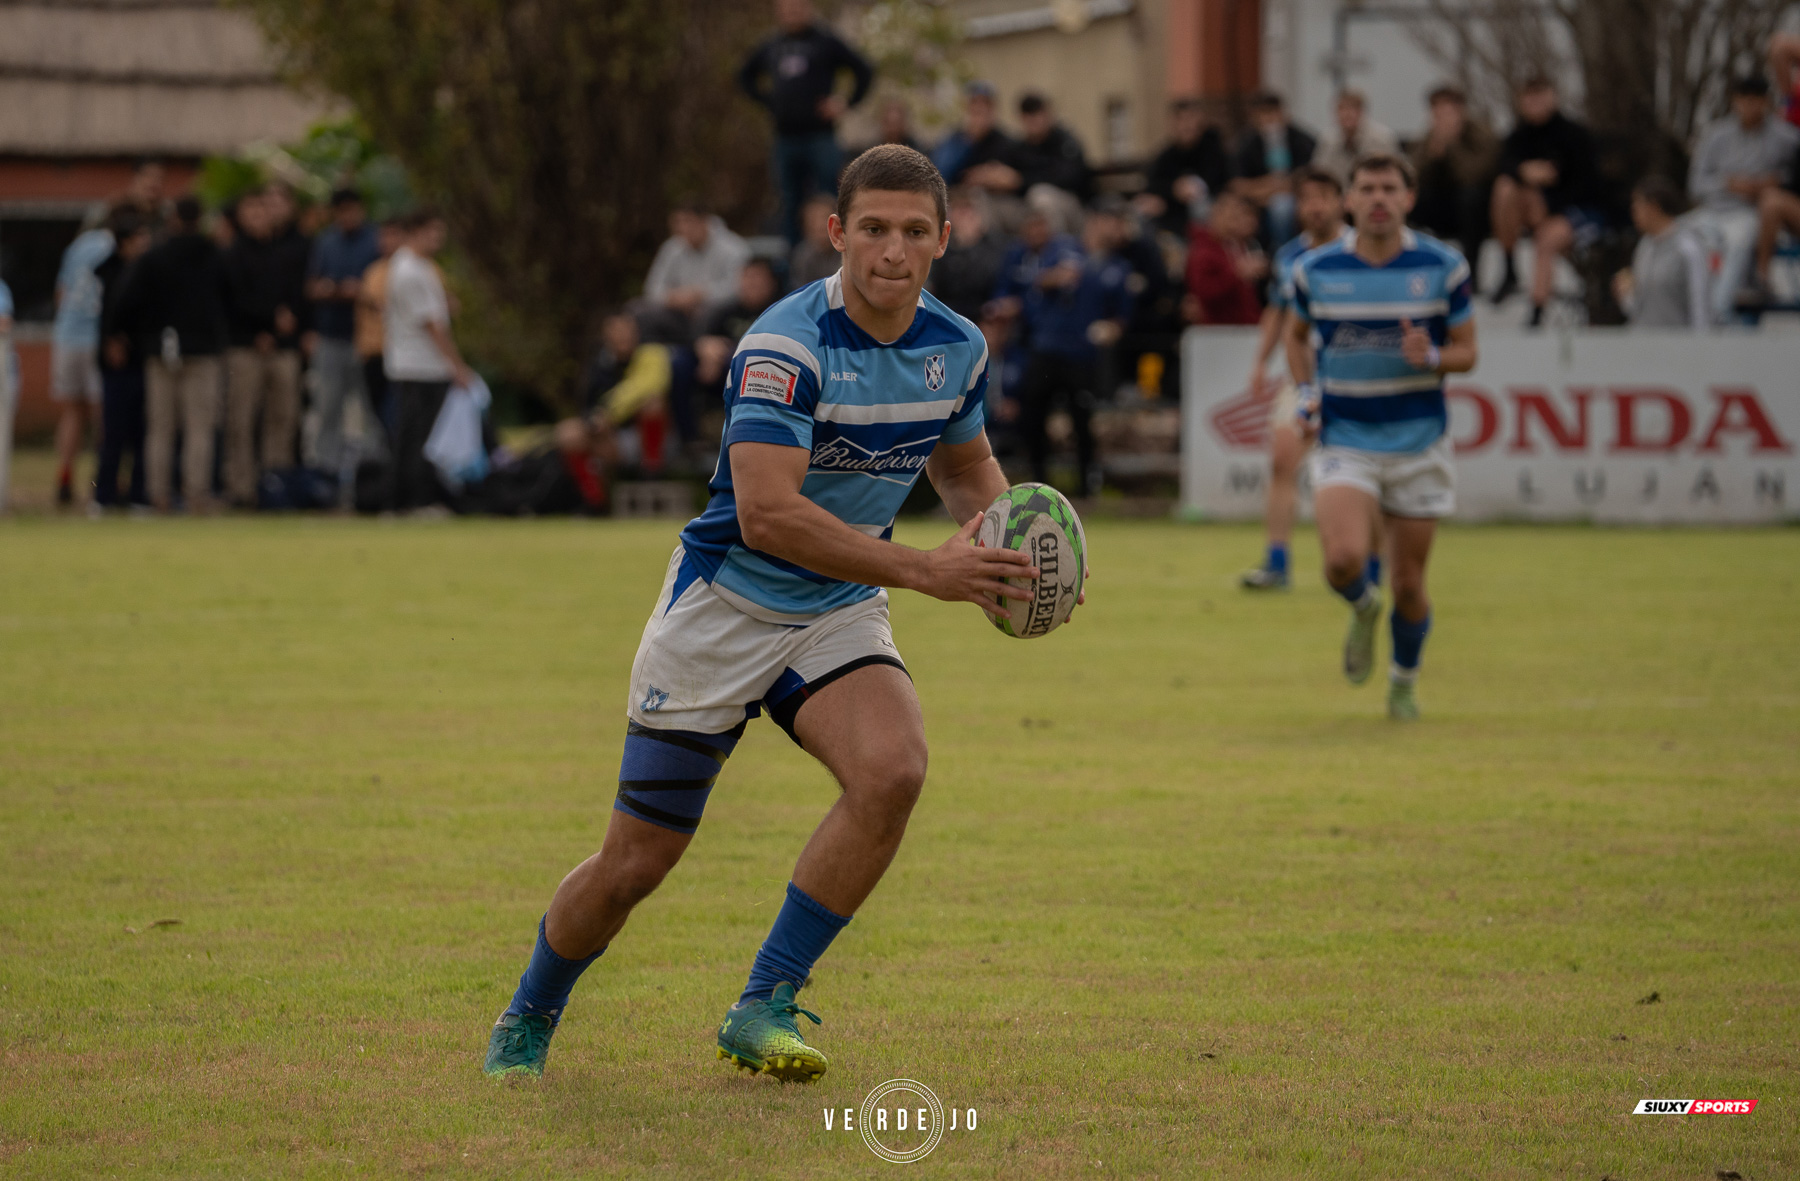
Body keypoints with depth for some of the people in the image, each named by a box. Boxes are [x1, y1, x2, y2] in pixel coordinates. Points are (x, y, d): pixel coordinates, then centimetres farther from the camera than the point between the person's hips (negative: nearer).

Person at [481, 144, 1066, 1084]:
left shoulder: (956, 347, -2)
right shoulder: (787, 345, -24)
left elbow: (965, 463, 19)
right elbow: (766, 513, -34)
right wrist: (924, 570, -37)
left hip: (840, 613, 5)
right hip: (725, 606, -5)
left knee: (892, 769, -26)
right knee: (637, 860, 0)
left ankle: (764, 1008, -15)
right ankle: (526, 1023, 29)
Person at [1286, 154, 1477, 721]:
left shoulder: (1442, 267, -4)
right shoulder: (1315, 269, -1)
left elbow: (1466, 351, 4)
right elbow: (1297, 334, 18)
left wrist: (1431, 357, -19)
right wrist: (1306, 390, 1)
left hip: (1418, 443, 0)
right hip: (1343, 440, 0)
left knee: (1408, 585, 4)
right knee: (1345, 558, -23)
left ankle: (1405, 681, 33)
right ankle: (1362, 608, 14)